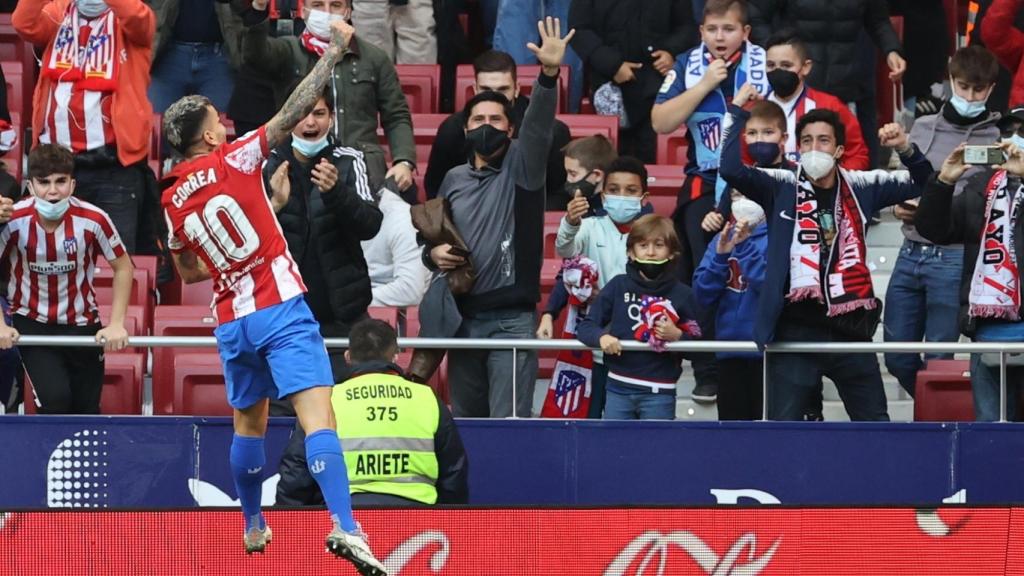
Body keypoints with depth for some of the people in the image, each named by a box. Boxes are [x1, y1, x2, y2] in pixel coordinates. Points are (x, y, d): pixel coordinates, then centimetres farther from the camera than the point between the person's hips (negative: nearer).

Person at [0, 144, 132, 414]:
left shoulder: (93, 219, -19)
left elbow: (123, 268, -4)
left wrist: (116, 324, -9)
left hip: (82, 323, 2)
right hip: (32, 324, -2)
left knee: (86, 410, 9)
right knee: (55, 398, -21)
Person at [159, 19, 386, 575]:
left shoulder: (173, 201, 9)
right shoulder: (233, 160, -6)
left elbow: (187, 270, 23)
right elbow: (295, 110, -11)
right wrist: (334, 50, -6)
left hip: (232, 322, 6)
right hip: (281, 309, -6)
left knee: (248, 425, 26)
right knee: (318, 419, -16)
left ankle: (253, 528, 36)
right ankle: (343, 526, -32)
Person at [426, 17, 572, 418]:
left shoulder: (520, 168, 0)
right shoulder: (454, 179, 14)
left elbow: (538, 127, -18)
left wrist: (549, 75, -34)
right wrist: (432, 254, -1)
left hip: (511, 320, -5)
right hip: (463, 317, 5)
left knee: (509, 422, -11)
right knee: (464, 420, 11)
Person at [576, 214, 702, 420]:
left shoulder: (681, 294, -2)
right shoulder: (618, 286, 2)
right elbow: (586, 326, 3)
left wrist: (677, 336, -16)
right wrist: (601, 337, -18)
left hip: (659, 393, -2)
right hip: (619, 388, 2)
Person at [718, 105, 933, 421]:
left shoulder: (861, 187, 8)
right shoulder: (782, 187, -1)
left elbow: (921, 183, 13)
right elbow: (732, 169, -14)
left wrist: (906, 149, -5)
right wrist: (739, 114, -15)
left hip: (851, 330, 3)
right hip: (796, 332, -3)